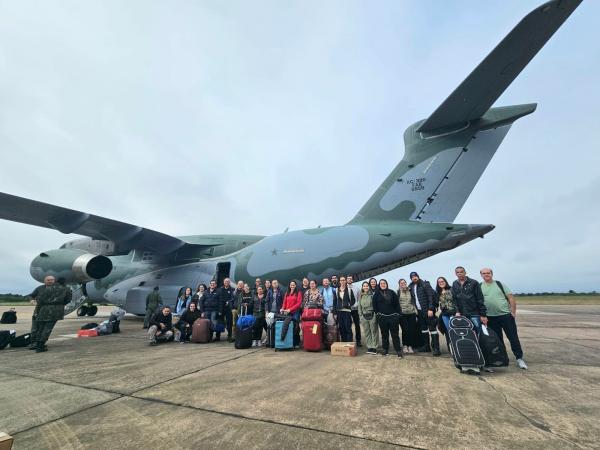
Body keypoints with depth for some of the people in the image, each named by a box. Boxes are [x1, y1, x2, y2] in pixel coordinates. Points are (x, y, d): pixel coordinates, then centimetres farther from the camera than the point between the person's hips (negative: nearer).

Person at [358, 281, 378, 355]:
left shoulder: (372, 294, -4)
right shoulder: (360, 296, 9)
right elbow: (359, 306, 12)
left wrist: (376, 314, -9)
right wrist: (360, 315, 7)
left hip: (372, 315, -4)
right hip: (364, 316, 4)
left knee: (374, 331, 1)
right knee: (367, 332, 8)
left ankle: (374, 347, 10)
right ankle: (369, 347, 17)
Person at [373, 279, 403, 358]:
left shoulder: (392, 292, 5)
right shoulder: (376, 294, 4)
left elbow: (397, 304, 6)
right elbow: (374, 305, 6)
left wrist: (398, 313, 1)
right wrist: (377, 313, 0)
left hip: (393, 316, 0)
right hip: (382, 317, 0)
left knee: (395, 334, 2)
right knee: (384, 334, 9)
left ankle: (398, 350, 9)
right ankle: (385, 349, 20)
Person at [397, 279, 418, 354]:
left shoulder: (410, 291, 9)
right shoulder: (398, 292, 1)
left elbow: (413, 301, 14)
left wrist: (415, 310, 8)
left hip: (411, 313, 2)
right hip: (402, 314, -2)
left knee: (412, 330, -1)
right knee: (405, 330, -4)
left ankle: (411, 346, 11)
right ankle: (405, 346, 11)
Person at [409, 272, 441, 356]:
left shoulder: (425, 284, -9)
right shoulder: (411, 287, 9)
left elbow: (431, 296, -15)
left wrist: (430, 309, -20)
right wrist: (415, 309, 6)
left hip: (428, 310, -7)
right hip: (419, 311, 7)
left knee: (432, 328, -5)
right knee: (423, 328, 14)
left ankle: (436, 348, 0)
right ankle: (427, 346, 25)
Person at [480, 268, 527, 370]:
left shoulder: (500, 284, 1)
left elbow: (511, 298, -1)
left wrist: (513, 312, -7)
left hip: (506, 315, -1)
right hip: (491, 318, 1)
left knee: (513, 338, 3)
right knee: (497, 339, 11)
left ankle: (519, 358, 17)